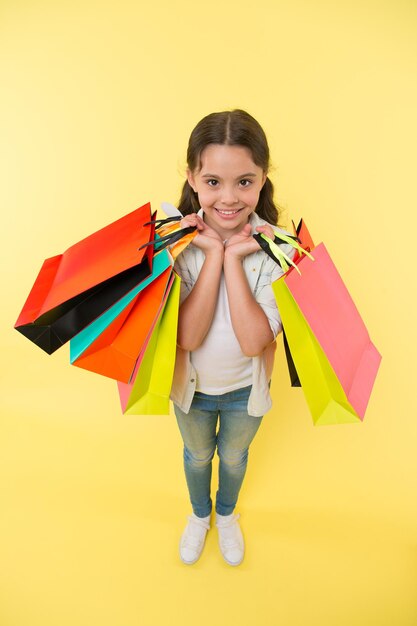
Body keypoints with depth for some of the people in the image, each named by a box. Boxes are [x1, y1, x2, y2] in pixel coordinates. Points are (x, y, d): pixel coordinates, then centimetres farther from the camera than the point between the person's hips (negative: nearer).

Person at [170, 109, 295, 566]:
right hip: (191, 384, 0)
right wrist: (214, 254, -33)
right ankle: (199, 513, 62)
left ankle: (226, 514, 62)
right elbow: (188, 336, -29)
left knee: (234, 456, 28)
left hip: (246, 388, 0)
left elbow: (253, 341, -31)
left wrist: (234, 257, -33)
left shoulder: (276, 248, -24)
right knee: (197, 455, 27)